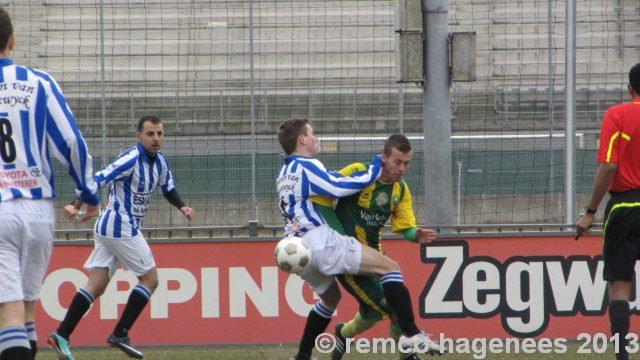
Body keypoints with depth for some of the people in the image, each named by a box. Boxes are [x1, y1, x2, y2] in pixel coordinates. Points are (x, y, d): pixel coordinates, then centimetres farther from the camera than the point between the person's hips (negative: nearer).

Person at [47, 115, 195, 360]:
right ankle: (120, 334, -1)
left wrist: (182, 206, 6)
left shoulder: (160, 161, 10)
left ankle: (61, 335, 0)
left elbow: (167, 188, 25)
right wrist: (76, 206, -38)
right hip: (122, 228, -9)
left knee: (96, 286, 4)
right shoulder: (131, 159, -17)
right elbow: (99, 180, -25)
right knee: (150, 279, -3)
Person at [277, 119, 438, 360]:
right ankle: (410, 334, -19)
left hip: (297, 251, 9)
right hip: (321, 241, -9)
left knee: (330, 297, 31)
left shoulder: (284, 174, 22)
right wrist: (376, 167, -4)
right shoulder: (306, 166, -6)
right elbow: (340, 187, -16)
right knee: (390, 267, -8)